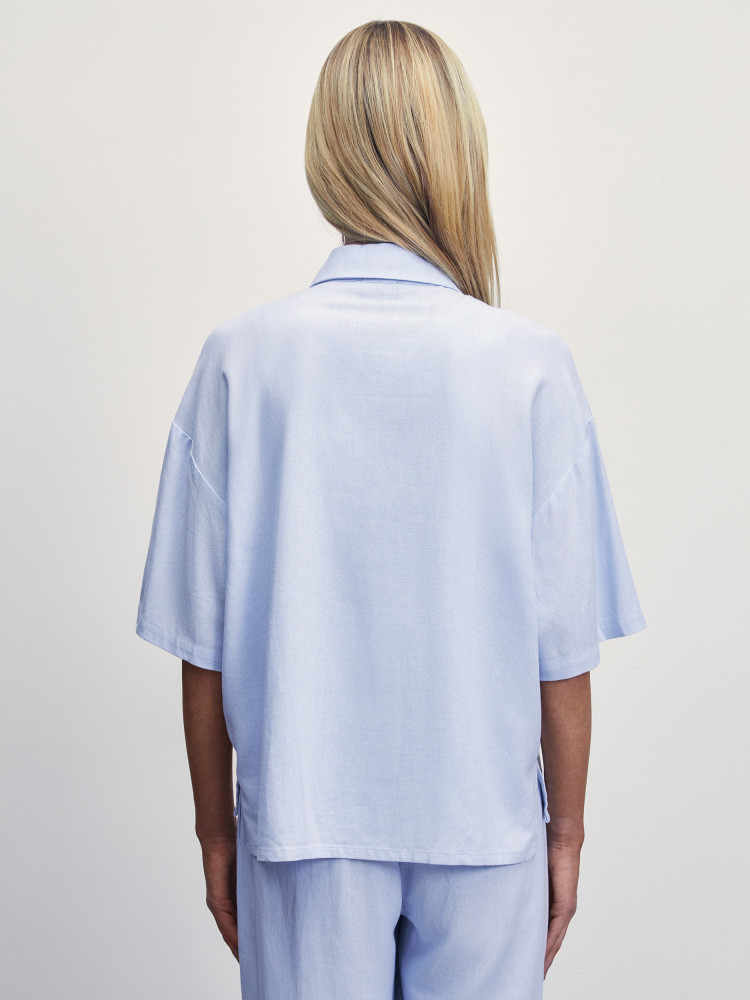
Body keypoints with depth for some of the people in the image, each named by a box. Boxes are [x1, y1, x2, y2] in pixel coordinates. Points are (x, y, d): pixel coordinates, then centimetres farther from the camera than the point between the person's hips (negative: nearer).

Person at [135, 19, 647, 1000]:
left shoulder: (242, 358, -11)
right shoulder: (532, 365, -13)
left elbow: (204, 646, -7)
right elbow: (563, 649, -8)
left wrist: (215, 827, 7)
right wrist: (567, 827, 7)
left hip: (303, 820, 1)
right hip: (486, 817, 0)